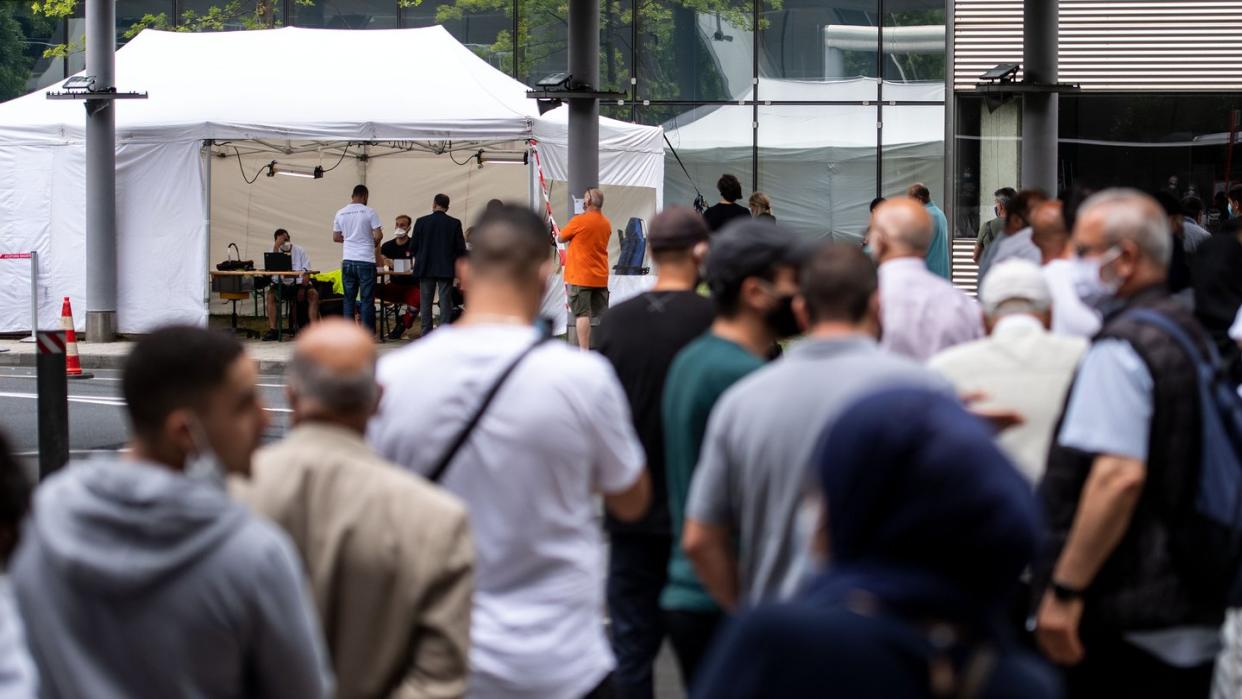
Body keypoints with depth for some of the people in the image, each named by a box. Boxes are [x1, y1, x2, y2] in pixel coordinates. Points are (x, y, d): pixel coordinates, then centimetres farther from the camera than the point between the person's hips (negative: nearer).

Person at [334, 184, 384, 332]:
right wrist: (373, 244, 9)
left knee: (349, 298, 9)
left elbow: (336, 237, 10)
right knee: (367, 299, 0)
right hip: (366, 261, -4)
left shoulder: (341, 213, 6)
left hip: (347, 260, 4)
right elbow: (378, 235, -11)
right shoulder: (369, 212, -7)